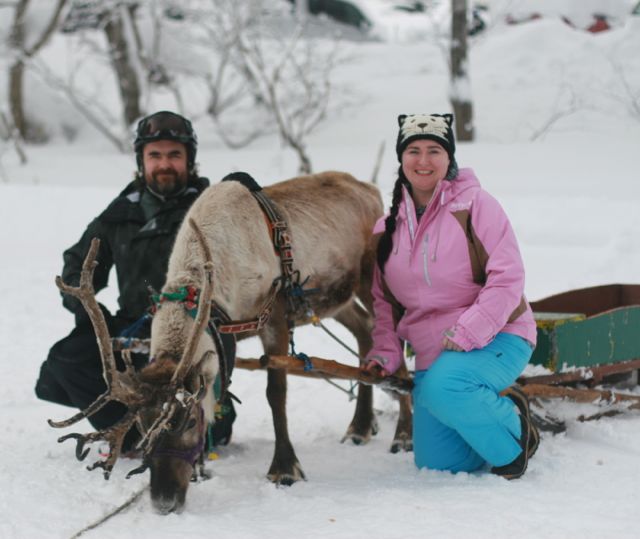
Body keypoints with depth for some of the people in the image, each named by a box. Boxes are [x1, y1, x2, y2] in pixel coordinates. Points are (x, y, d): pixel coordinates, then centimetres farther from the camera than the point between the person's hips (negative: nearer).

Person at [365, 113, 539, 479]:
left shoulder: (475, 205, -8)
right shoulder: (388, 228, 9)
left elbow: (508, 278, -15)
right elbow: (385, 300, 17)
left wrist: (467, 333, -23)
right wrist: (386, 353, 2)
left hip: (495, 340, -6)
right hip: (431, 355, 6)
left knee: (443, 387, -36)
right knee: (434, 463, 1)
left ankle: (513, 431, -9)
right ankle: (492, 411, 27)